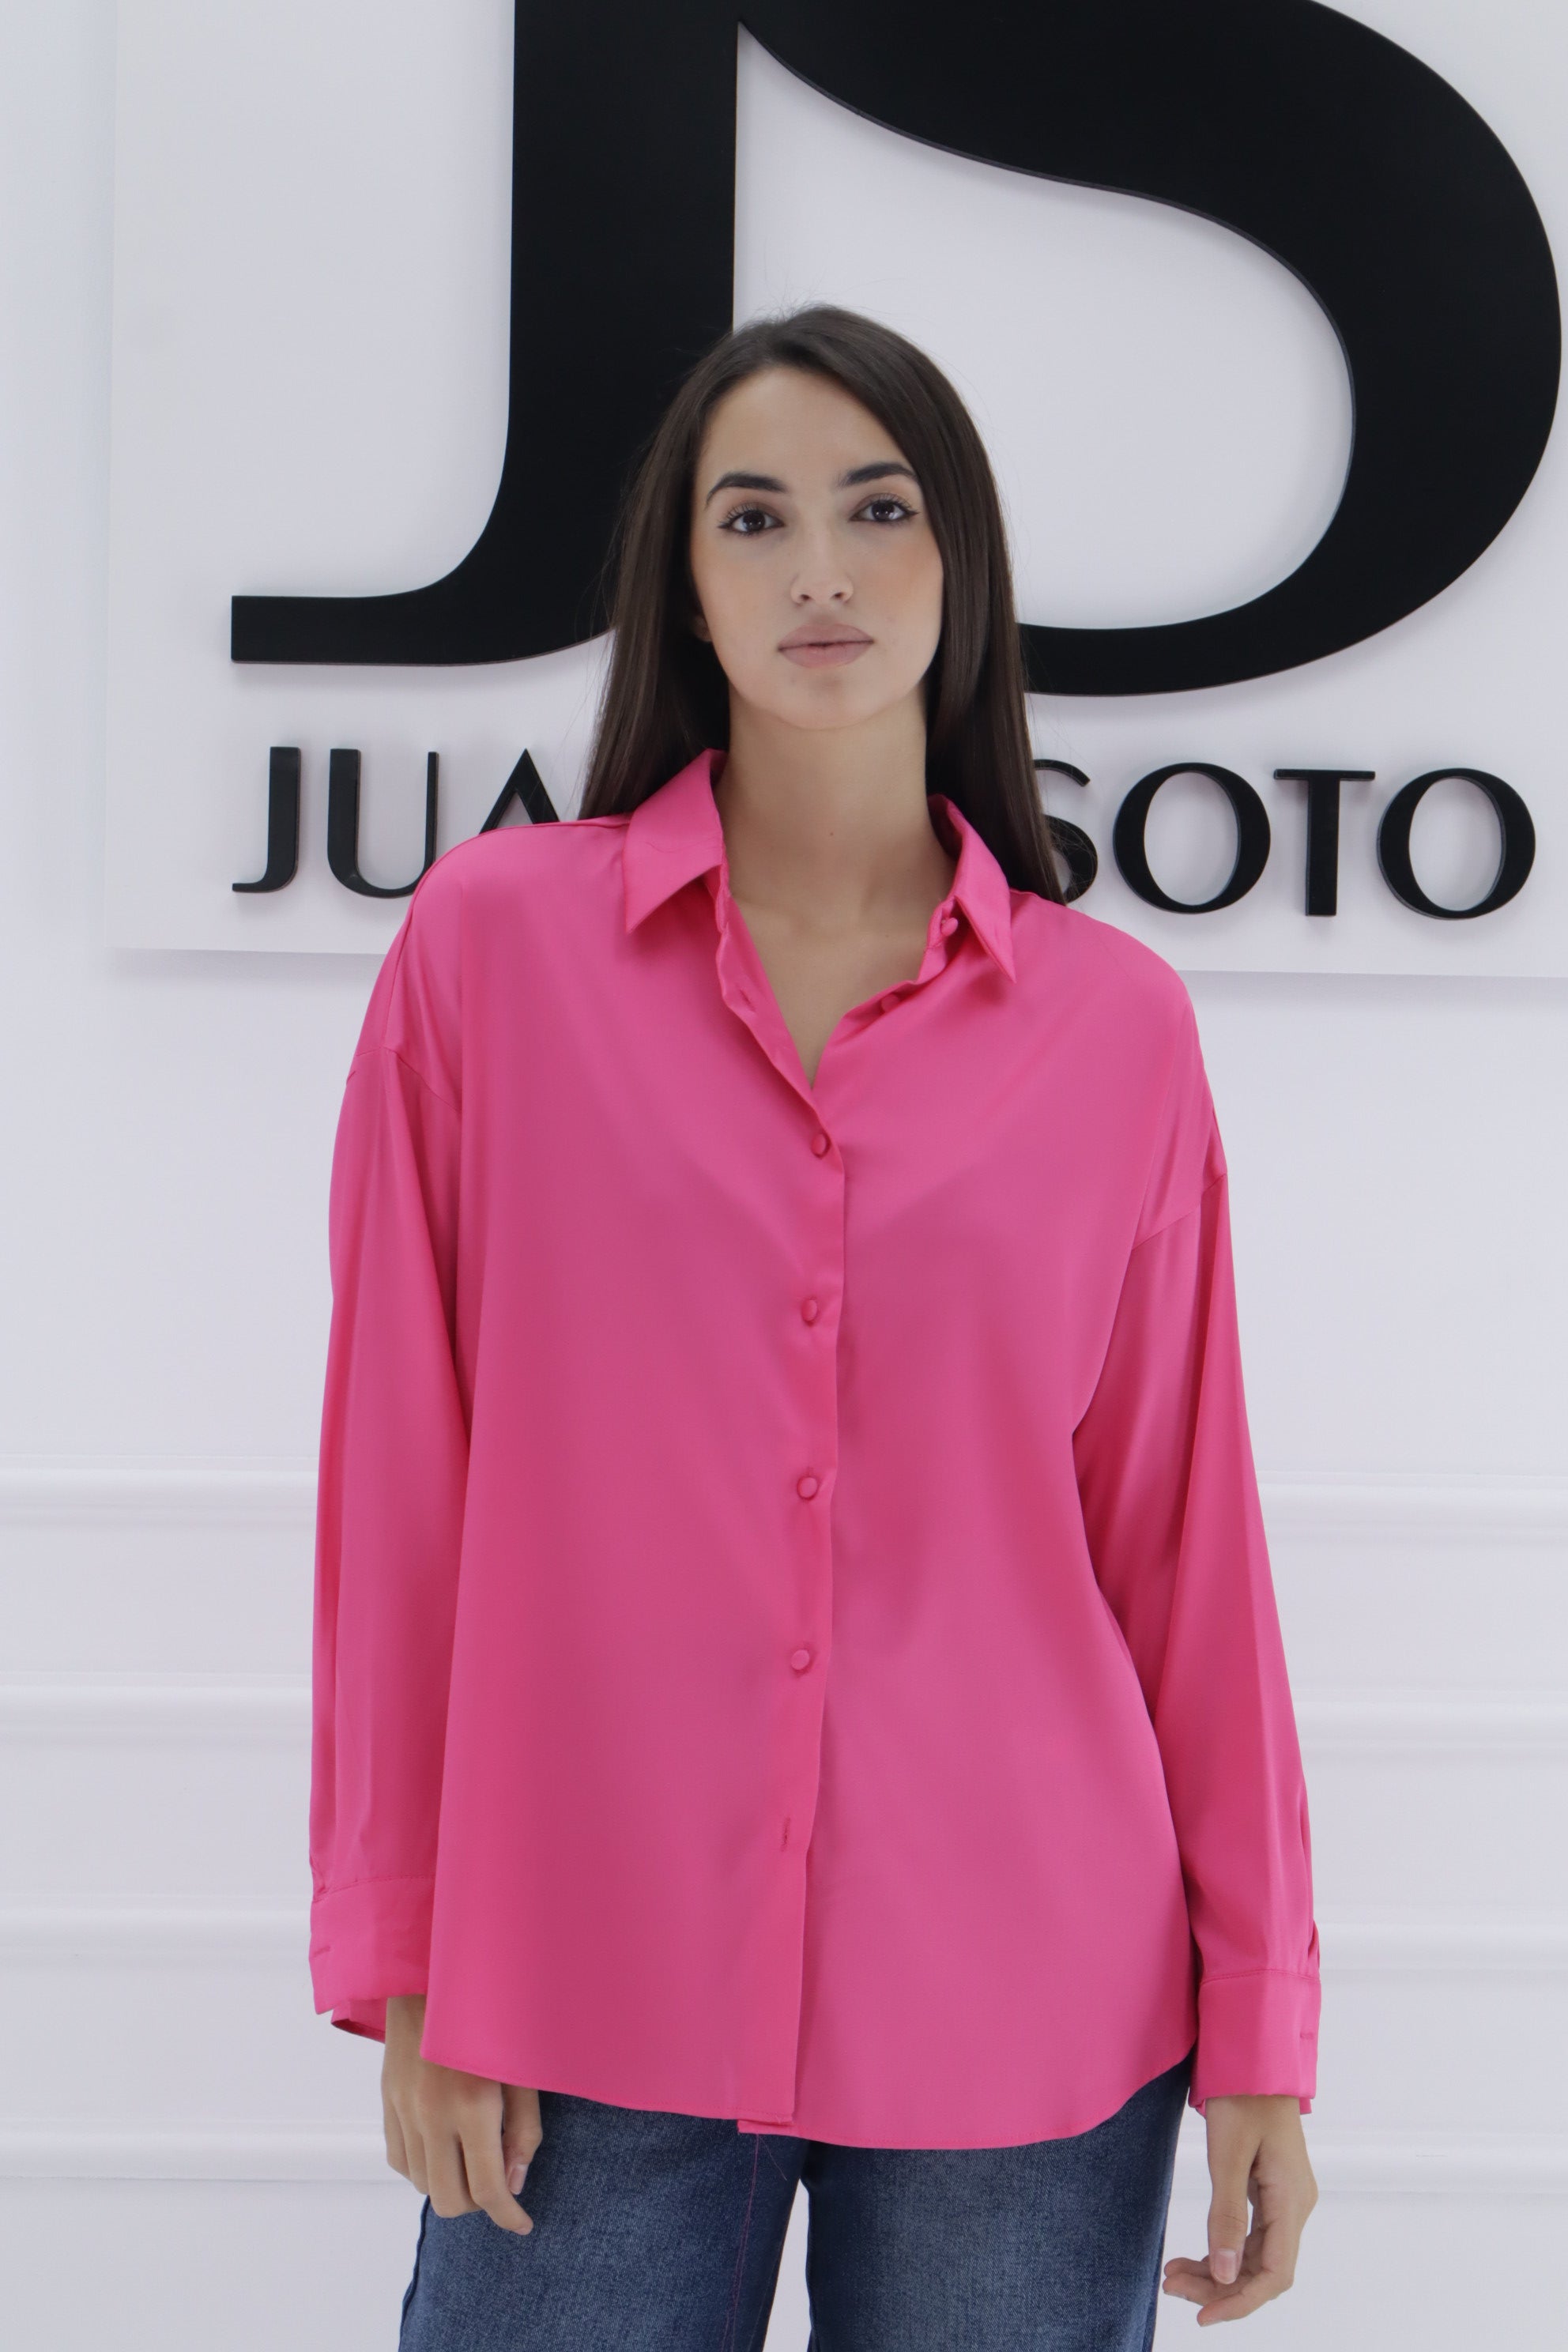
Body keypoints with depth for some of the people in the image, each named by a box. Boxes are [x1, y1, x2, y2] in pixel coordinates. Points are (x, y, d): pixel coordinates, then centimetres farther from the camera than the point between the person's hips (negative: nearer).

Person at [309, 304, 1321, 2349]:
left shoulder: (1117, 1024, 2)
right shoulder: (492, 941, 0)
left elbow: (1185, 1532, 4)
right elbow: (402, 1472, 1)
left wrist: (1261, 2030, 3)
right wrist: (400, 1966, 0)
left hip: (1022, 2016, 1)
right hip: (590, 2007, 0)